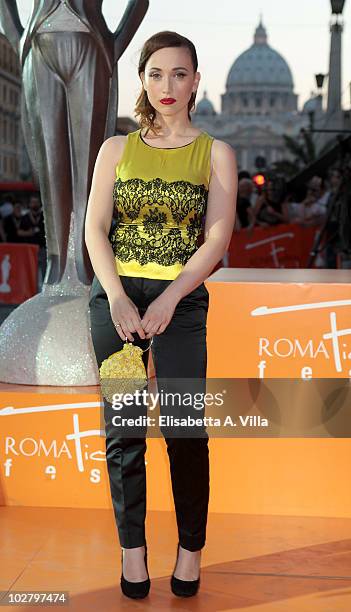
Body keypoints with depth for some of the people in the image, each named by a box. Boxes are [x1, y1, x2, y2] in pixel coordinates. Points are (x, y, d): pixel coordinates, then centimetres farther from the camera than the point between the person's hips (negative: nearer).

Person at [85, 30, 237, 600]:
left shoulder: (216, 153, 5)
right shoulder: (116, 149, 9)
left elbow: (217, 238, -4)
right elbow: (95, 229, 2)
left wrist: (167, 301, -14)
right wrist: (118, 298, -13)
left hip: (181, 298, -1)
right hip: (115, 296, 2)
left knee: (186, 430, -3)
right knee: (122, 430, 3)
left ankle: (191, 549, 12)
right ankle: (132, 548, 15)